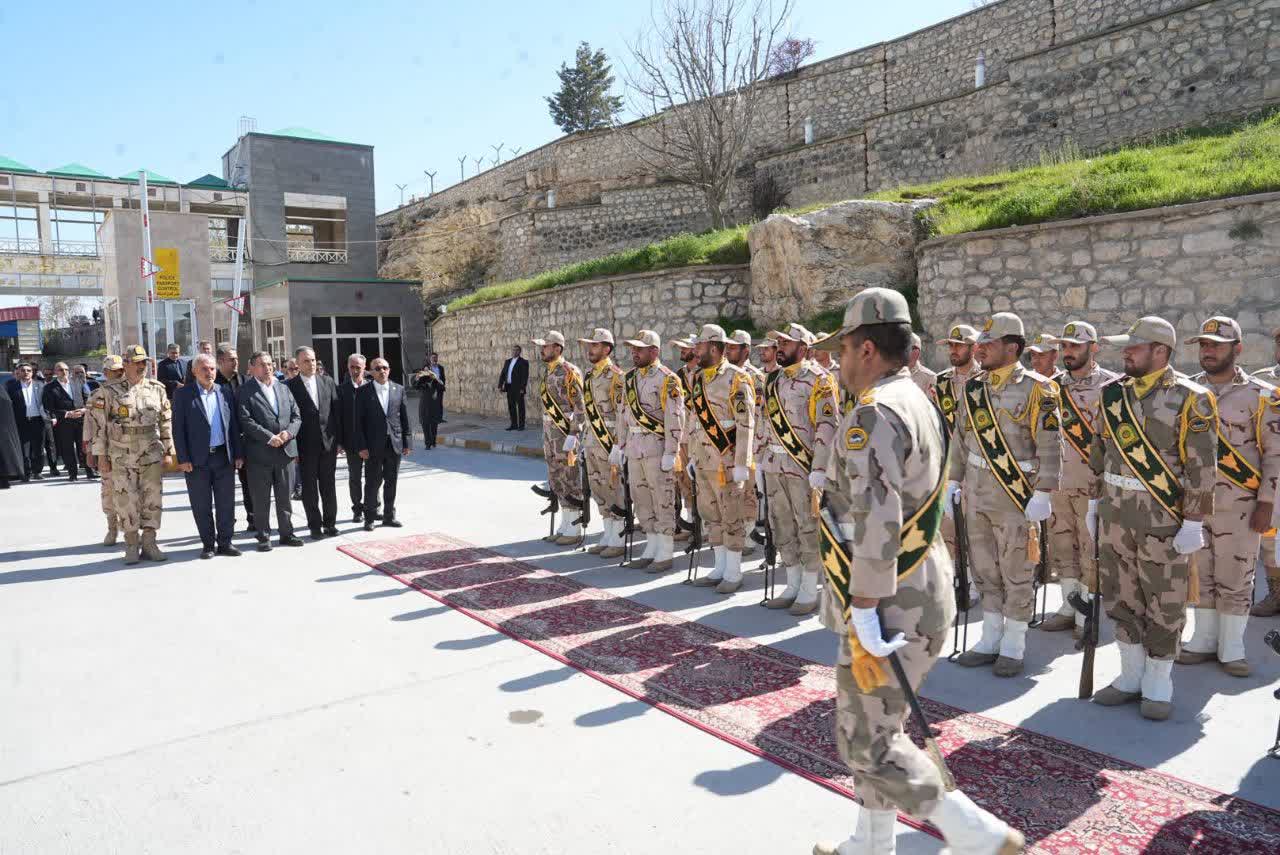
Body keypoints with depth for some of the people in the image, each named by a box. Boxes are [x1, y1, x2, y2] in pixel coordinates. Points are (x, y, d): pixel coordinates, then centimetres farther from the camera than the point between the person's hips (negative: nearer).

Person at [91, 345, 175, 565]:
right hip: (122, 458, -2)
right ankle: (131, 545, 13)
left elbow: (166, 422, 9)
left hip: (152, 456, 2)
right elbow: (100, 424, 1)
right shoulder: (110, 392, 0)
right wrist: (101, 456, -2)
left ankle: (149, 544, 13)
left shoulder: (157, 389, 7)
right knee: (126, 501, 1)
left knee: (153, 499, 3)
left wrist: (168, 452, 5)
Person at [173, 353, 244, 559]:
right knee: (202, 505, 5)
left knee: (226, 503, 7)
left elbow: (234, 424, 9)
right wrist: (183, 459, -10)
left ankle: (225, 542, 17)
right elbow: (178, 428, -4)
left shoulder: (225, 392, 8)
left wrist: (238, 454, 5)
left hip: (224, 457, 3)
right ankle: (208, 544, 16)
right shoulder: (182, 394, -1)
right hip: (197, 459, -3)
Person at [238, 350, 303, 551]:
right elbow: (246, 421, -13)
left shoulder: (283, 388, 13)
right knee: (261, 499, 4)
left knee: (284, 496, 11)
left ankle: (286, 533, 21)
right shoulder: (245, 391, -3)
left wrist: (288, 432, -9)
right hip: (259, 454, -4)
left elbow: (296, 416, 10)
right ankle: (263, 537, 14)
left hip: (286, 450, 4)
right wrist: (269, 437, -18)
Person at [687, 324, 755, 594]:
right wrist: (692, 456, 17)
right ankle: (720, 569, 24)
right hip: (704, 460, 7)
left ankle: (733, 573, 12)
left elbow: (746, 424, -14)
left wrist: (742, 464, -17)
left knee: (731, 517, 1)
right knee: (710, 515, 12)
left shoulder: (736, 378, -10)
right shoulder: (698, 379, 13)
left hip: (727, 460, -7)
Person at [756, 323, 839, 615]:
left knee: (808, 529, 2)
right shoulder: (774, 379, 13)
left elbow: (827, 426, -15)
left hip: (803, 466, -7)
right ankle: (793, 586, 25)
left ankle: (810, 591, 14)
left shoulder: (819, 379, -9)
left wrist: (819, 469, -20)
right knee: (782, 526, 13)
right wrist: (761, 460, 15)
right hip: (774, 465, 7)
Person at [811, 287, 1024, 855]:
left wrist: (863, 620, -24)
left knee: (867, 743, 3)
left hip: (891, 607, -10)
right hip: (922, 592, 10)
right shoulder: (919, 403, 12)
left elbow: (874, 525, -28)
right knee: (875, 728, 20)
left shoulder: (872, 413, -20)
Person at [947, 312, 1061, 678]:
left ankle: (1013, 648, 17)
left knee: (1016, 572, 4)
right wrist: (954, 481, 11)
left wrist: (1043, 493, -16)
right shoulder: (973, 387, 8)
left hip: (1016, 493, -6)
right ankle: (990, 640, 26)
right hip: (976, 491, 6)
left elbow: (1050, 445, -12)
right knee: (985, 568, 13)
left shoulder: (1036, 389, -10)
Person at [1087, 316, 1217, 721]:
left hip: (1163, 519, -5)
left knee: (1164, 606, 6)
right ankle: (1131, 677, 27)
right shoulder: (1113, 392, 6)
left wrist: (1193, 522, -13)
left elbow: (1202, 467, -12)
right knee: (1122, 599, 13)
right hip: (1115, 514, 5)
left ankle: (1158, 686, 20)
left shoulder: (1191, 399, -10)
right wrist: (1094, 501, 13)